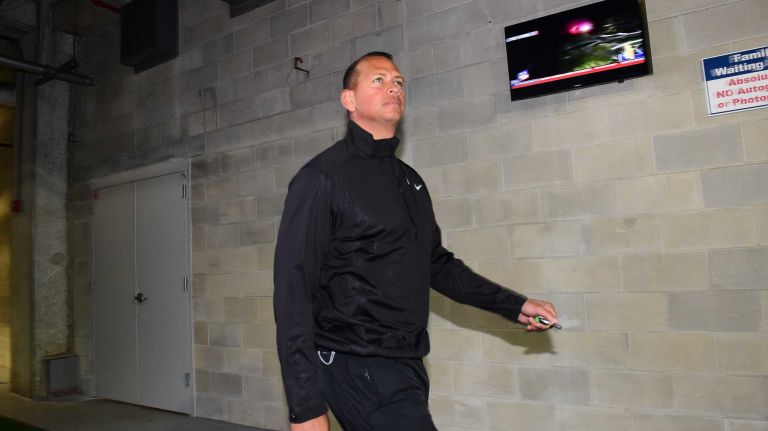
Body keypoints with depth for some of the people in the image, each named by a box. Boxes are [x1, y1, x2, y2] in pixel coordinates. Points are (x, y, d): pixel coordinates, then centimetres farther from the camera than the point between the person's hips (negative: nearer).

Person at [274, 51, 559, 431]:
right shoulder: (322, 177, -10)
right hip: (359, 368, -7)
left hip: (405, 366, 7)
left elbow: (437, 264, 19)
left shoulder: (410, 181, 12)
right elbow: (293, 290, -14)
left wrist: (516, 306, 12)